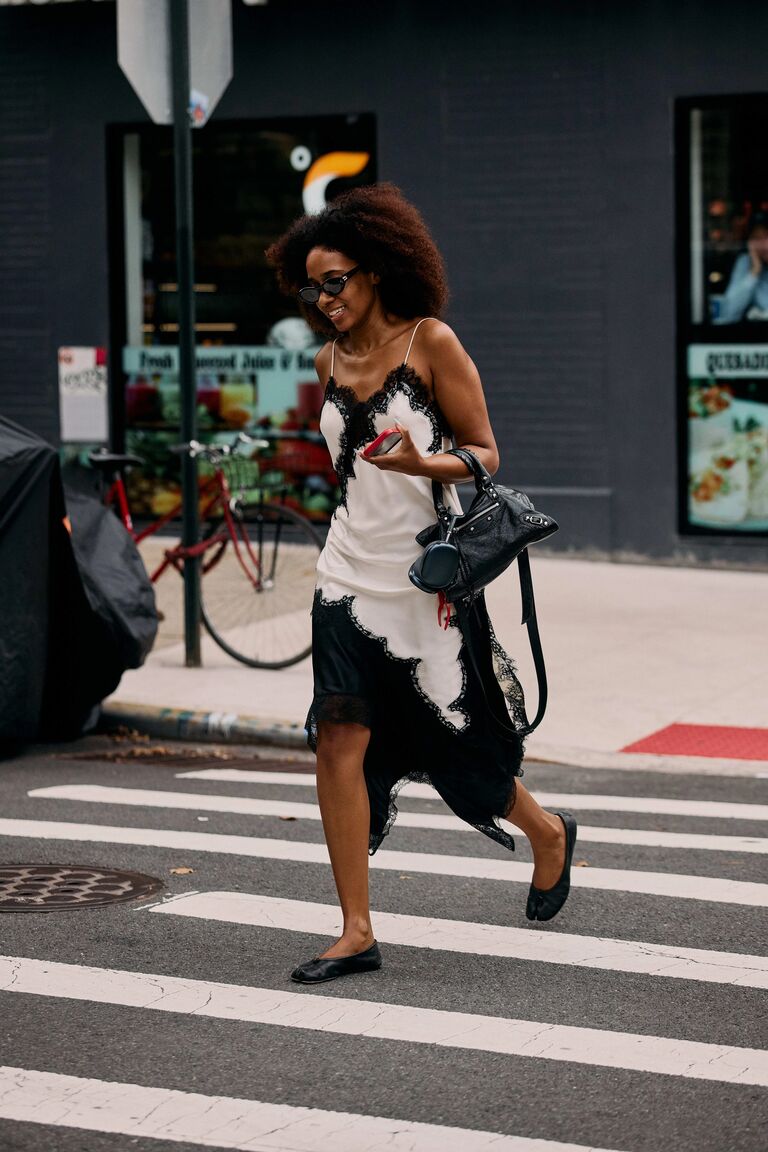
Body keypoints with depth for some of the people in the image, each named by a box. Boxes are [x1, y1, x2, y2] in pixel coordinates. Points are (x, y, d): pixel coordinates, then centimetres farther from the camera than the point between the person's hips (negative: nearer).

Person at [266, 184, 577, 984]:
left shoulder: (431, 343, -6)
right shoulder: (331, 360, 10)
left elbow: (485, 453, -6)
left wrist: (424, 464, -24)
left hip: (428, 582, -4)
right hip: (350, 579, 5)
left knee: (457, 751, 7)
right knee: (339, 745, -8)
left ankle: (547, 833, 37)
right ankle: (356, 933, -3)